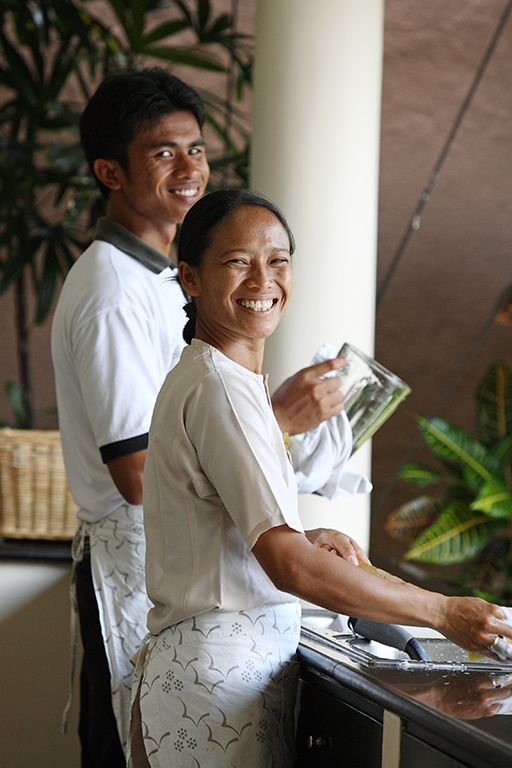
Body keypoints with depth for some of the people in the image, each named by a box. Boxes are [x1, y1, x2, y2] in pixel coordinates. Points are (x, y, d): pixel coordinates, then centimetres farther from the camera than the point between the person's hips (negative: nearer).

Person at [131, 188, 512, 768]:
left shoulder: (201, 377, 14)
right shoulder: (219, 389, -17)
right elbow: (289, 566, -24)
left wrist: (307, 541, 7)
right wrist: (443, 613, -21)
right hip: (220, 671, -10)